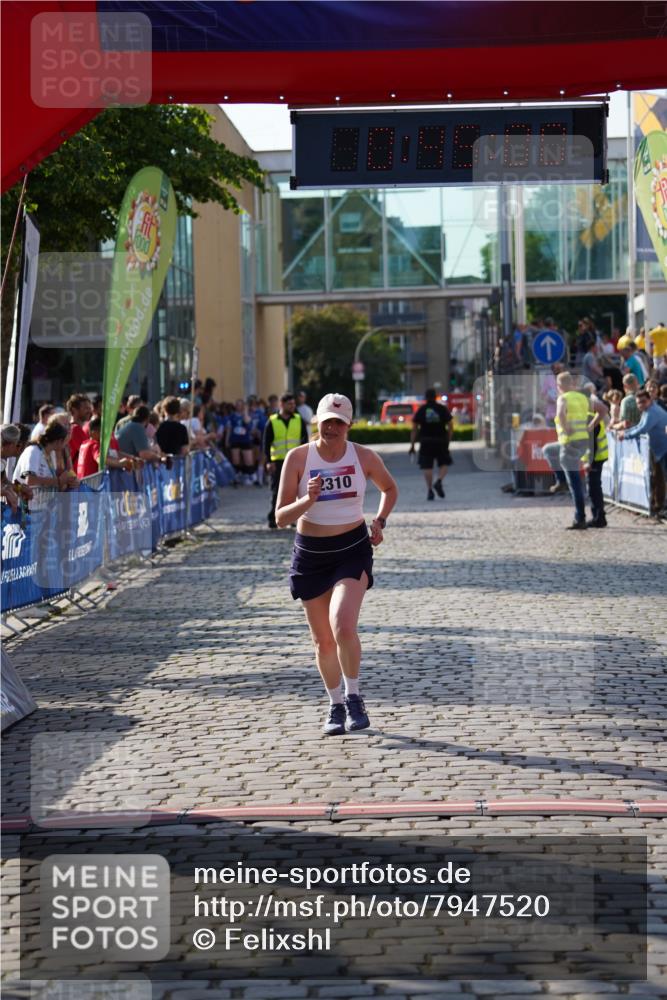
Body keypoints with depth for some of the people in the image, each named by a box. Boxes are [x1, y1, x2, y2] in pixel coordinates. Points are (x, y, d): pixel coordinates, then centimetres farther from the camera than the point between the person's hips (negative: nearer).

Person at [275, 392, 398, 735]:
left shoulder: (364, 457, -4)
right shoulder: (298, 457, -8)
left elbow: (390, 489, 18)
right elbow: (281, 517, -10)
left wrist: (380, 521, 3)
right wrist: (308, 500, -27)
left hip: (353, 550, -1)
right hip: (310, 554, 1)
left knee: (343, 627, -21)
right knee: (322, 639, 8)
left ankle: (354, 698, 1)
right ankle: (335, 706, 29)